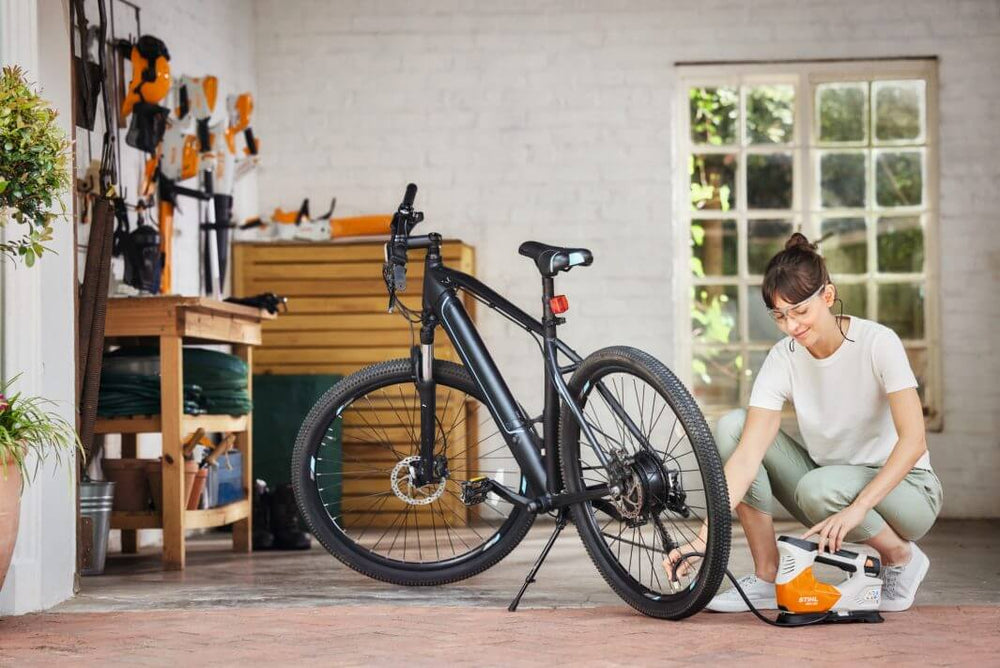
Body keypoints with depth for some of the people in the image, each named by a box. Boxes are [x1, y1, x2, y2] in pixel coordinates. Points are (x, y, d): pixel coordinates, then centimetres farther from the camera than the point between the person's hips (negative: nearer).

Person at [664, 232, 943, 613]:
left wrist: (856, 509, -41)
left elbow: (912, 440, -29)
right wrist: (704, 538, -32)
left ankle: (901, 557, -6)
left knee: (819, 488, -37)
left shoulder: (877, 343, -20)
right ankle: (767, 578, -10)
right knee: (731, 427, -14)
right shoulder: (783, 360, -11)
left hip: (900, 487, -5)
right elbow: (746, 455, -20)